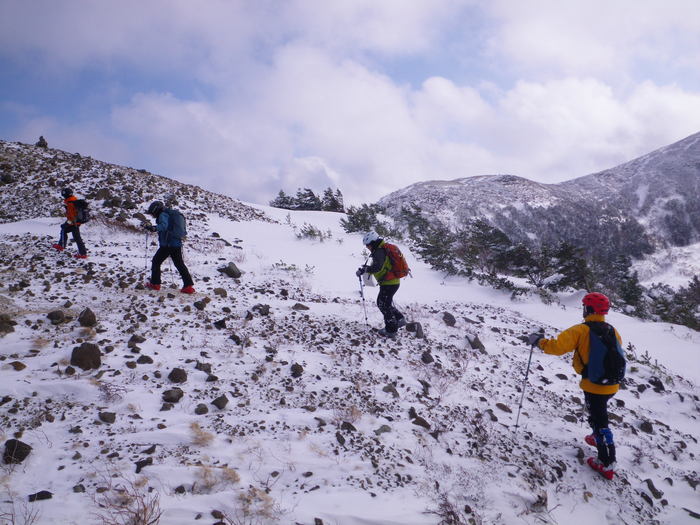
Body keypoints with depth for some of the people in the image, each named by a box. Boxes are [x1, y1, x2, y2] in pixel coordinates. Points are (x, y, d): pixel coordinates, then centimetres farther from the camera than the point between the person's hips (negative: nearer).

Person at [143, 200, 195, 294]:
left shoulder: (163, 215, -6)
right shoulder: (171, 215, 23)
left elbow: (163, 225, -24)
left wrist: (153, 228, -32)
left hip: (167, 244, -8)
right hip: (177, 244, 8)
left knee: (156, 262, 8)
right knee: (180, 264, 10)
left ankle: (155, 284, 11)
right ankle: (188, 286, 2)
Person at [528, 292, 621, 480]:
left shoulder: (580, 330, -16)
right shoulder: (612, 331, 2)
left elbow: (558, 346, -21)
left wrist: (538, 341, -6)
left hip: (594, 385, -6)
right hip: (612, 385, 7)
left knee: (599, 421, 3)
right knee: (598, 412, 31)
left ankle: (607, 464, 8)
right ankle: (598, 438, 51)